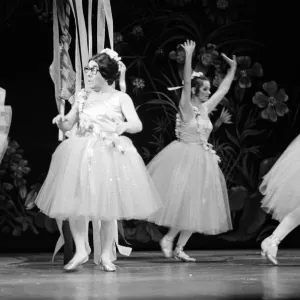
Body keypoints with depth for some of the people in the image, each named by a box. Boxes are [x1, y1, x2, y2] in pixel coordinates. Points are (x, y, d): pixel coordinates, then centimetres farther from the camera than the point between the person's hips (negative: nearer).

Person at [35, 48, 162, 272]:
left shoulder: (120, 98, 2)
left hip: (110, 154, -3)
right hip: (81, 153, 3)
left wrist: (124, 126, -31)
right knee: (75, 203, -9)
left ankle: (106, 255, 9)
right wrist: (61, 121, -10)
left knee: (108, 206, 0)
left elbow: (138, 125, -9)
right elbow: (68, 125, 14)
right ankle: (81, 251, -3)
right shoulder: (83, 96, 11)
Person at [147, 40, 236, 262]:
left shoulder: (205, 108, 9)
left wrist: (233, 68, 20)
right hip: (184, 158, -7)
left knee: (196, 207, 4)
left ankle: (179, 248, 8)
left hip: (202, 160, 7)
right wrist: (189, 56, -29)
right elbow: (186, 82, -22)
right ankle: (168, 239, 7)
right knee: (183, 201, -10)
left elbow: (223, 89, 19)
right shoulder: (186, 107, -9)